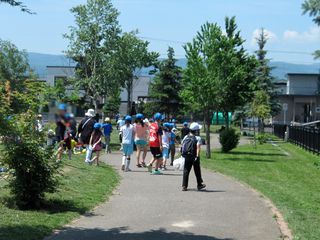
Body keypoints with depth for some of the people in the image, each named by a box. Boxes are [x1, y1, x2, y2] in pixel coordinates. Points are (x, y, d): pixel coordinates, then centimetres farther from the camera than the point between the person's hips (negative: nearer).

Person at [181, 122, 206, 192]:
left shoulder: (185, 137, 7)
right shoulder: (198, 138, -9)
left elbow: (182, 146, 8)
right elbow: (198, 148, -20)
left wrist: (183, 155, 16)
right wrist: (197, 156, -25)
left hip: (186, 157, 4)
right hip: (194, 157, -4)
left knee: (186, 171, 7)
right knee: (197, 171, 12)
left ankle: (184, 186, 2)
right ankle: (199, 185, 24)